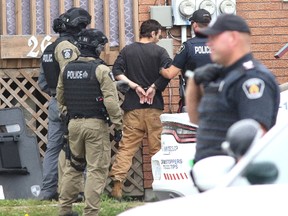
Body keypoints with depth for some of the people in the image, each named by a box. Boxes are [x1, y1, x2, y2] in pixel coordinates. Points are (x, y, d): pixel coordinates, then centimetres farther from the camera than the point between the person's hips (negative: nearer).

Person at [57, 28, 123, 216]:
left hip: (74, 123, 6)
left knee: (73, 166, 19)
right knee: (96, 169, -1)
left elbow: (60, 99, 14)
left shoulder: (67, 70, 6)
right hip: (96, 124, -6)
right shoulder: (101, 70, -12)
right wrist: (118, 126, -9)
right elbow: (111, 102, -16)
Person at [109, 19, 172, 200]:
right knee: (157, 147, 4)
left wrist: (134, 86, -5)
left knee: (127, 146, 1)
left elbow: (117, 72, -5)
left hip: (132, 105, 2)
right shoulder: (159, 51, -1)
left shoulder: (127, 51, 7)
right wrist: (154, 87, -7)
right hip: (154, 106, -2)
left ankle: (117, 183, -9)